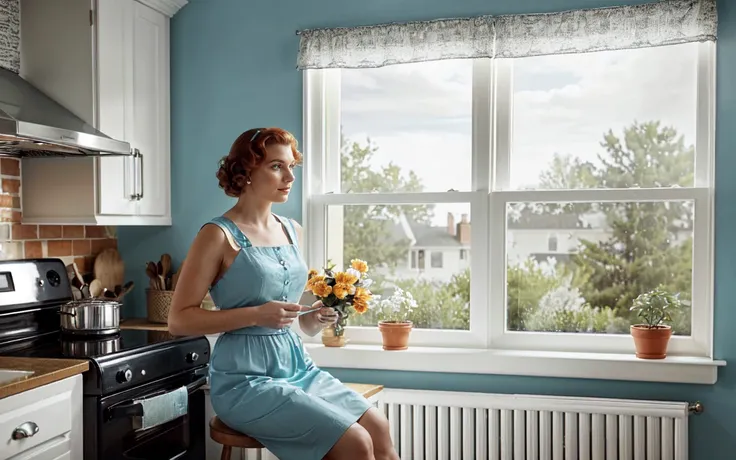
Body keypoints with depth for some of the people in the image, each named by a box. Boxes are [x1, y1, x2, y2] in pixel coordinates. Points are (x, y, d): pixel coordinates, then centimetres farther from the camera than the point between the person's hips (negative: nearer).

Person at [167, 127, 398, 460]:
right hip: (246, 378, -6)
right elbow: (179, 320, -12)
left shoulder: (293, 231, 10)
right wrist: (257, 315, -20)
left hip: (297, 365, 7)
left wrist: (314, 319, -1)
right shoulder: (219, 235, -10)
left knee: (379, 429, -7)